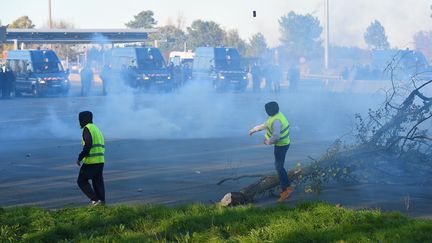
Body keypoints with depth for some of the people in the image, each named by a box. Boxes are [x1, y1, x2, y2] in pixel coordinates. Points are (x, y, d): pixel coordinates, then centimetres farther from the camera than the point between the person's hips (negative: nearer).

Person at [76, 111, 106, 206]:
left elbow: (88, 145, -20)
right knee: (98, 181, 10)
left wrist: (80, 158, -16)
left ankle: (95, 199, -10)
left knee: (82, 181, 1)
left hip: (91, 161, -8)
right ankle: (101, 201, 2)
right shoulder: (96, 129, 20)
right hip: (100, 160, 8)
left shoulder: (87, 128, -8)